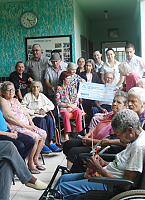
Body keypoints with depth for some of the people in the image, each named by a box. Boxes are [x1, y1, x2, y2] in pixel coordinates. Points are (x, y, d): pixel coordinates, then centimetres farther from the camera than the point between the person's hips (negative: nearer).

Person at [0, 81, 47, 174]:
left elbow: (26, 114, 20)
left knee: (43, 134, -3)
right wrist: (25, 126, -18)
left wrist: (31, 124, 1)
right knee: (35, 137, -26)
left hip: (27, 125, 9)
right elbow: (10, 117, -16)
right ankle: (30, 163, -11)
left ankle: (35, 159, 7)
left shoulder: (16, 101, 21)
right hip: (15, 127, -9)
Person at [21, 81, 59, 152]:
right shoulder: (28, 96, 4)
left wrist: (44, 109, 0)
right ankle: (44, 143, -35)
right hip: (32, 117, -4)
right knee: (42, 121, -34)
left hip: (42, 115, 4)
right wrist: (34, 111, -10)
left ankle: (51, 142, -34)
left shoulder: (42, 96, 17)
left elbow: (52, 106, 17)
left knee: (50, 119, -29)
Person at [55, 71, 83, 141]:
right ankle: (66, 134, -38)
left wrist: (71, 108, -9)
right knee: (66, 113, -38)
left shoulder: (73, 89, 17)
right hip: (63, 108, -3)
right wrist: (68, 105, -12)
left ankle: (78, 132, -29)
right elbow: (58, 103, -2)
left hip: (73, 108, 3)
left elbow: (76, 101, 10)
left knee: (79, 111, -32)